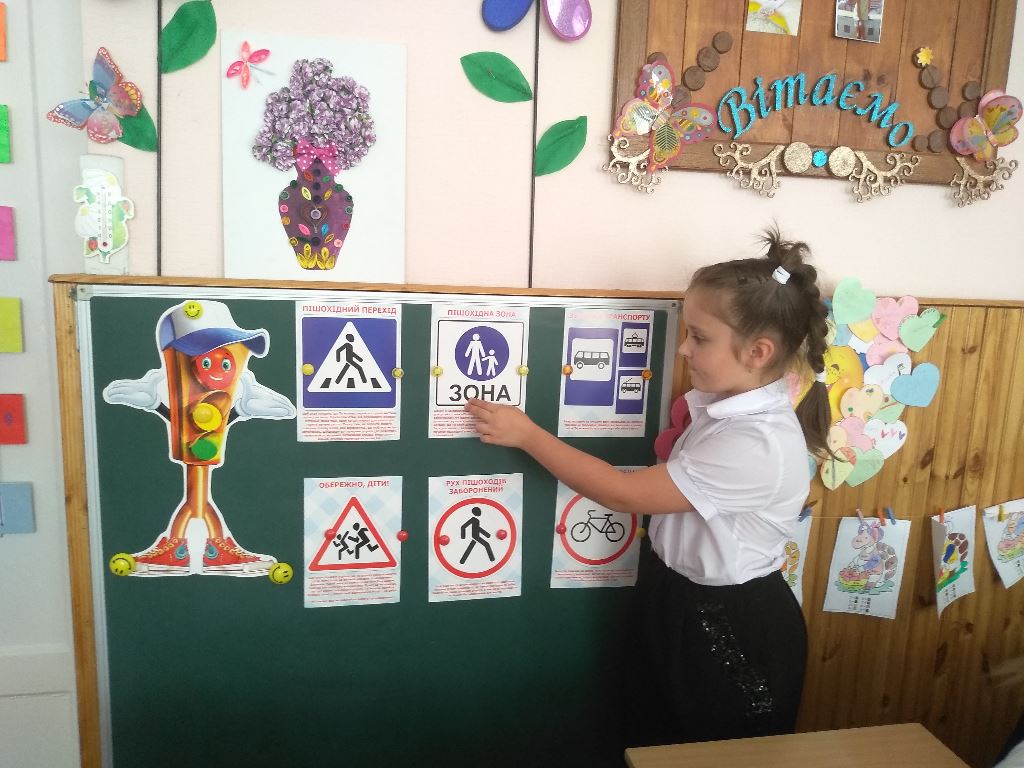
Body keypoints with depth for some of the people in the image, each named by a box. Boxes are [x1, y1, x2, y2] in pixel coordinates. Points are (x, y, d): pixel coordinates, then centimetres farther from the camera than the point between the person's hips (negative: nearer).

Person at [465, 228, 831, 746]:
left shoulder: (758, 445, -32)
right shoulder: (726, 403, -4)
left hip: (733, 630, -8)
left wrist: (527, 435, -21)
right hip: (683, 606, 8)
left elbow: (626, 494, -26)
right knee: (659, 744, 25)